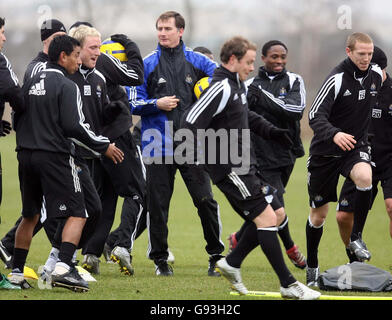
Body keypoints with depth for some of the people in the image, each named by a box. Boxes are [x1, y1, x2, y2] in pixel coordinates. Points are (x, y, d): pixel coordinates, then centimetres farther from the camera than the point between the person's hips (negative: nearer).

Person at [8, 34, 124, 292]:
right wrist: (104, 146, -8)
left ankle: (16, 272, 19)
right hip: (54, 157, -7)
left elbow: (18, 121, 16)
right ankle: (63, 268, -20)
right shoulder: (66, 86, -9)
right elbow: (74, 126, -17)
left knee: (30, 217, 19)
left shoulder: (31, 84, 13)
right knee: (77, 214, -3)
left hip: (26, 155, 7)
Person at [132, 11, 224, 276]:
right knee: (158, 204, 4)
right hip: (159, 143, 0)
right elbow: (134, 101, 4)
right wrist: (157, 104, -12)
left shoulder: (196, 61, 5)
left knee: (205, 200, -4)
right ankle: (160, 259, 15)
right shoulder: (148, 64, 3)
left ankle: (217, 256, 9)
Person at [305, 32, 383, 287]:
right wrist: (334, 134, -43)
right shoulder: (337, 79, -18)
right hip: (326, 151, -3)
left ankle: (356, 238, -15)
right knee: (319, 214, 6)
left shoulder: (376, 75, -1)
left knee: (365, 177, -32)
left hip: (356, 146, 3)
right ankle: (312, 267, 26)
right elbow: (315, 116, -24)